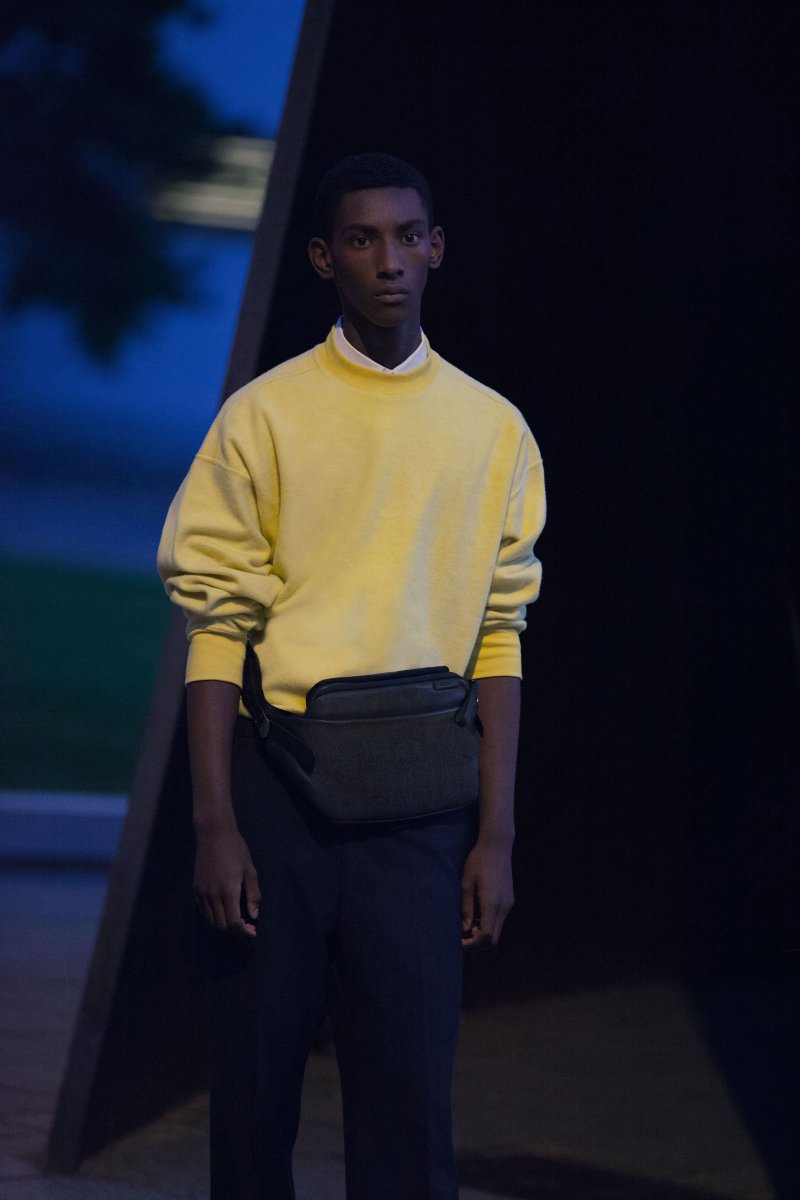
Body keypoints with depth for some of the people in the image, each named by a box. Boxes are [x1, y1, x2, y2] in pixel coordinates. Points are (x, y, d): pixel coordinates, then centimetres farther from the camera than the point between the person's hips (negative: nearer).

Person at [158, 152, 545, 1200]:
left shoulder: (493, 432, 7)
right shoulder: (265, 416, 1)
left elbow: (498, 641, 8)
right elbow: (216, 628, -1)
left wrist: (496, 835, 3)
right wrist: (214, 824, -8)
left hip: (419, 800, 1)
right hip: (276, 788, -1)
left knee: (411, 1101, -2)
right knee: (255, 1081, 3)